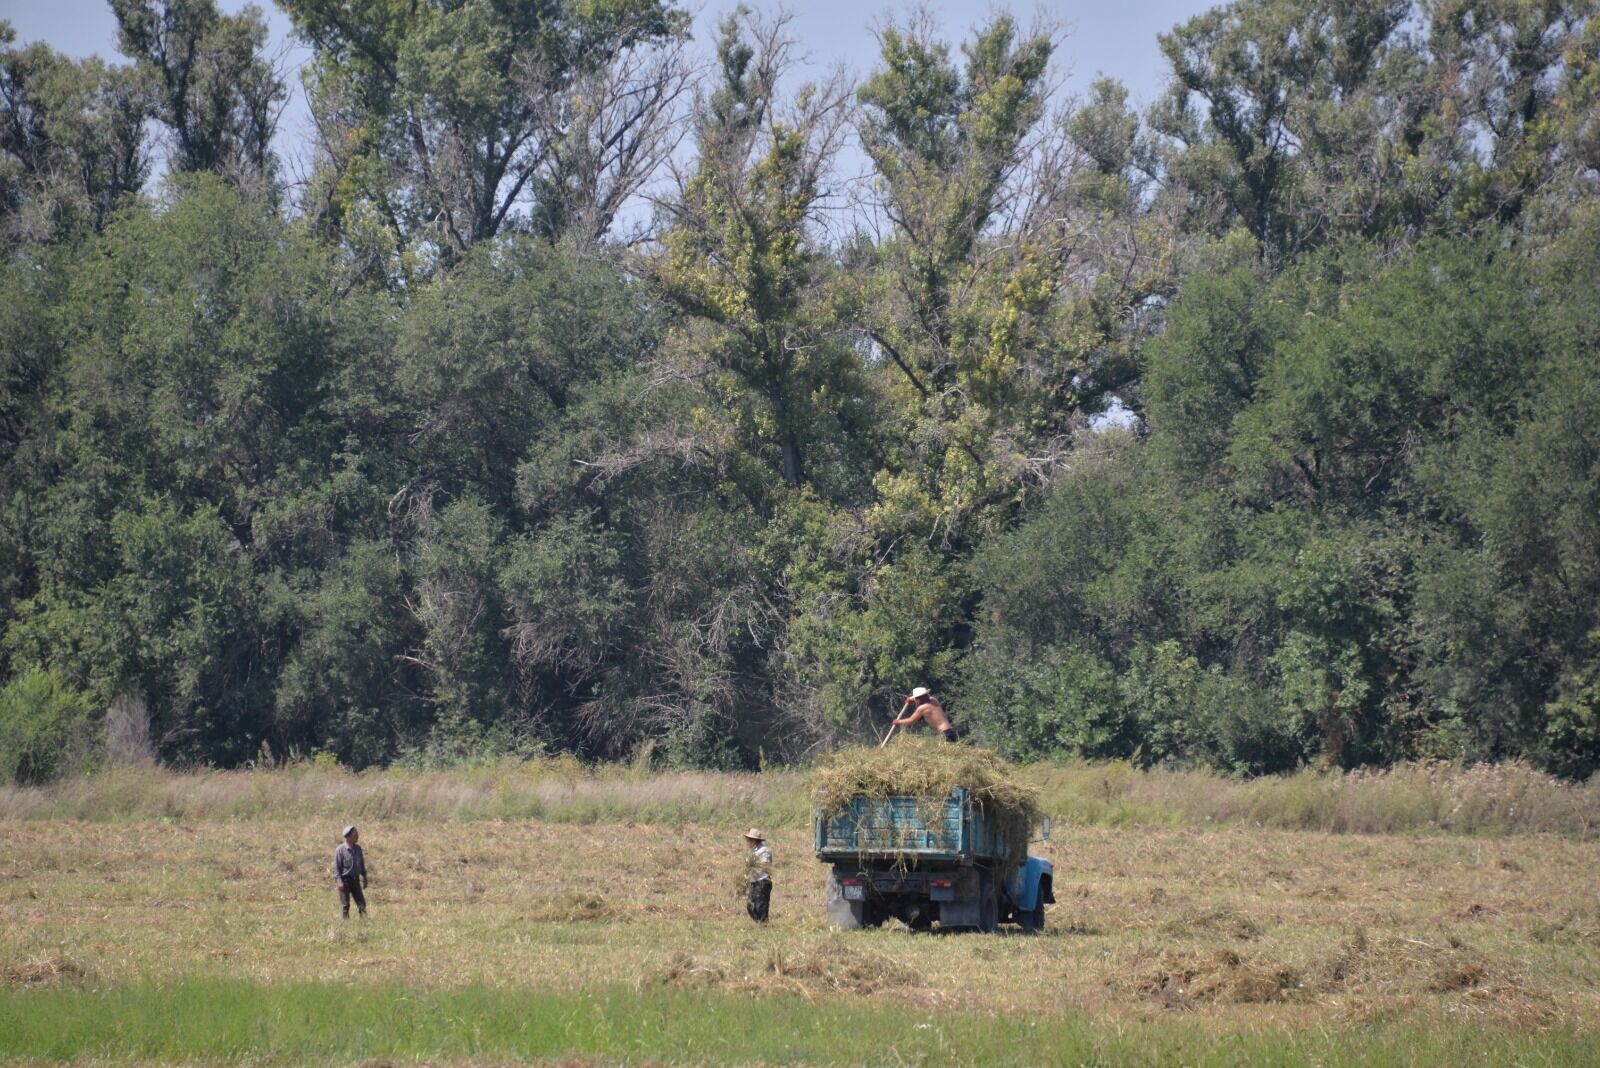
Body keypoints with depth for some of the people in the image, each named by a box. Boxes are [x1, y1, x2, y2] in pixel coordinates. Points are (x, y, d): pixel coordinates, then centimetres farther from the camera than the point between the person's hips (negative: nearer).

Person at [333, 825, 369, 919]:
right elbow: (336, 866, -11)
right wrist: (339, 881, -18)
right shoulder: (340, 850, -12)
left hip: (355, 879, 6)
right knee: (345, 905, 0)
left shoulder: (358, 849, 7)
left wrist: (364, 878, 17)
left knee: (361, 902, 4)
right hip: (345, 879, -6)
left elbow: (362, 864, 17)